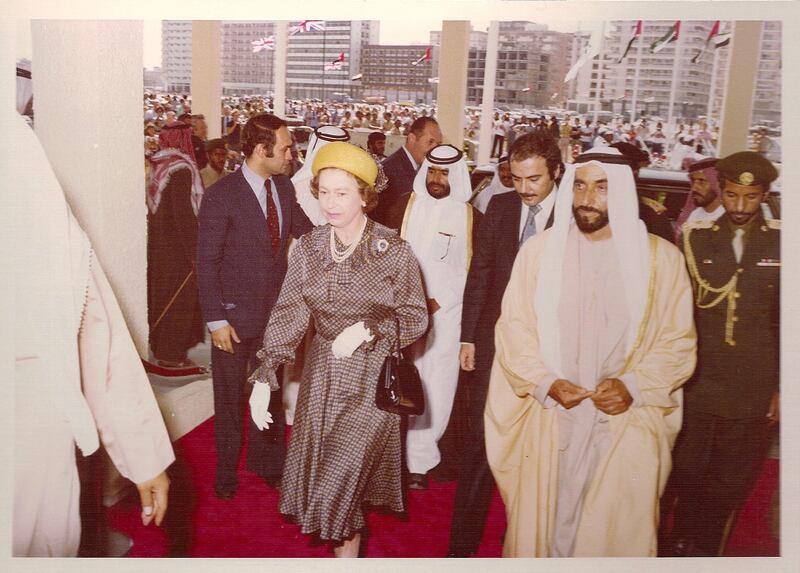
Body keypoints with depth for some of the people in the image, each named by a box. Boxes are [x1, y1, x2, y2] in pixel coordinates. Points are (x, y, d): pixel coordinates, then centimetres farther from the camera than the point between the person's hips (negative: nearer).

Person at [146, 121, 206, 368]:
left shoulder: (158, 167, 7)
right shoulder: (181, 169, -18)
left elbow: (154, 208, 11)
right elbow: (184, 213, -22)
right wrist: (195, 253, -19)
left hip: (159, 244, 9)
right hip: (177, 248, -9)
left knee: (162, 295, 17)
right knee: (179, 300, 1)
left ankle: (160, 347, 30)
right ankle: (171, 354, 9)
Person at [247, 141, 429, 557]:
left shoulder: (394, 251, -9)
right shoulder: (308, 249, 1)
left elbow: (415, 318, -3)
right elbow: (287, 316, -2)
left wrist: (368, 328, -19)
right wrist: (264, 378, -10)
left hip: (372, 378, -4)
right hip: (322, 375, 4)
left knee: (342, 475, -5)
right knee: (325, 473, 12)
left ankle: (346, 551, 21)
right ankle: (345, 546, 36)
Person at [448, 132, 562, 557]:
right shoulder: (499, 206, 4)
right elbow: (479, 273, 7)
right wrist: (468, 336, 5)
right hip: (494, 342, 2)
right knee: (479, 443, 3)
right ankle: (462, 545, 17)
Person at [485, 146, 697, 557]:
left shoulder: (661, 257, 0)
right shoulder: (538, 250, 1)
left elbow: (678, 340, 1)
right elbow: (513, 327, 1)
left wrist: (634, 386, -14)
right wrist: (545, 382, -12)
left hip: (627, 425, 0)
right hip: (547, 420, 1)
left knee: (616, 529, 9)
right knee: (541, 523, 12)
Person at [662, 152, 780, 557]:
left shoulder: (781, 243, 0)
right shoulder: (696, 237, 0)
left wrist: (782, 388, 2)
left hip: (754, 393, 1)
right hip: (696, 386, 0)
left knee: (730, 486, 13)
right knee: (686, 477, 10)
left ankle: (704, 548, 35)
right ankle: (680, 543, 32)